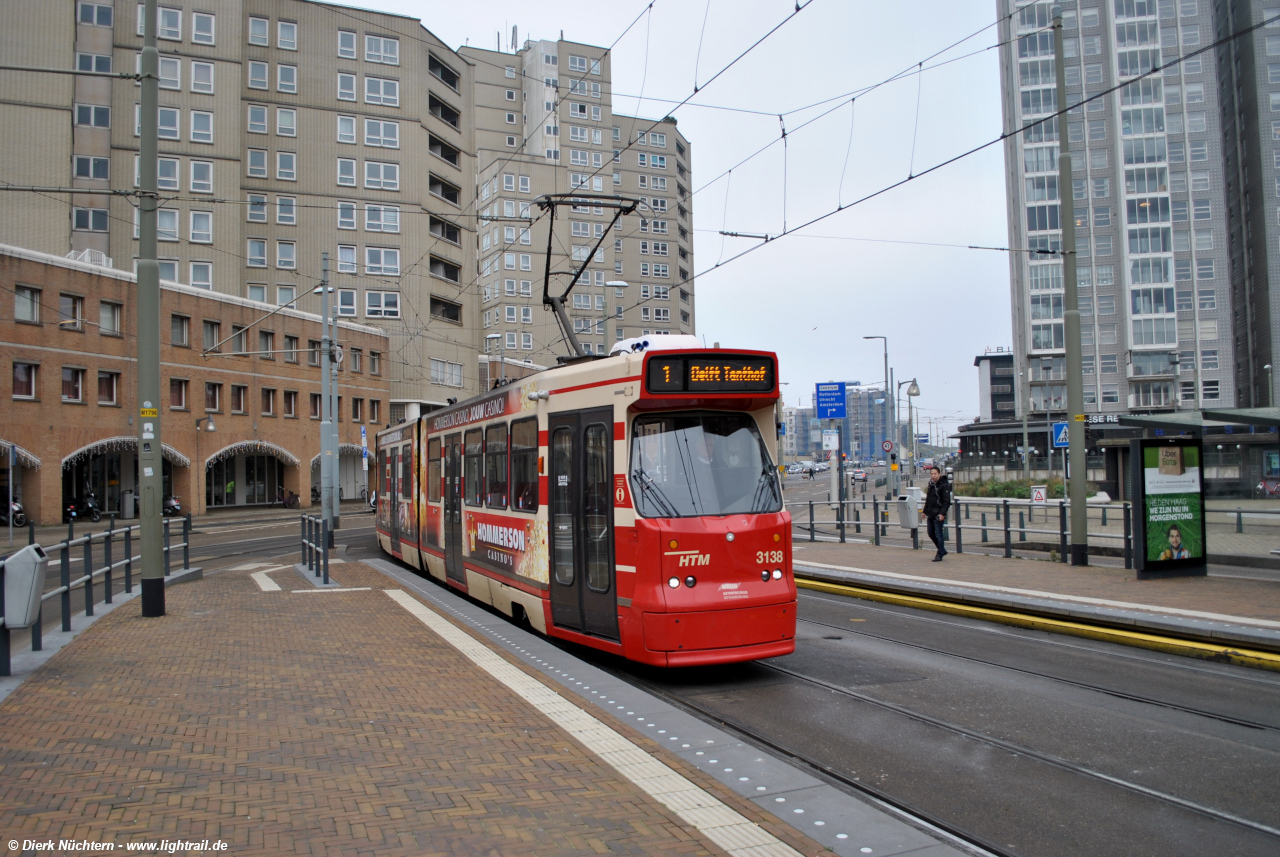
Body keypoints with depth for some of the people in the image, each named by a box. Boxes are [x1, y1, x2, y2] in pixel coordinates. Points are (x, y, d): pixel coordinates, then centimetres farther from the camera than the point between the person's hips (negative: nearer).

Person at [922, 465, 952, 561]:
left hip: (938, 515, -8)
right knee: (931, 534, 13)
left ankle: (940, 554, 6)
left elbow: (947, 501, -15)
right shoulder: (931, 484, 13)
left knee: (938, 534, -4)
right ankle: (942, 550, 28)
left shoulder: (944, 485, -11)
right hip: (930, 514, 8)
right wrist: (925, 511, 20)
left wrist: (942, 513, -22)